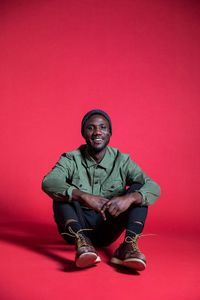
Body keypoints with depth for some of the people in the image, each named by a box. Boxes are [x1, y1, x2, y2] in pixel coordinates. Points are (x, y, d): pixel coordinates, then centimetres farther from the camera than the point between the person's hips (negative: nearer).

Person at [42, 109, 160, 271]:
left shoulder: (122, 161, -3)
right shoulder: (71, 159, -6)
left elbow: (154, 188, -15)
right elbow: (48, 183, -26)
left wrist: (130, 198, -37)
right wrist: (85, 197, -40)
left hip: (108, 229, 1)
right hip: (77, 227, -1)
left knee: (138, 189, -16)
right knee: (62, 193, -24)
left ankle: (129, 245, -36)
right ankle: (81, 242, -44)